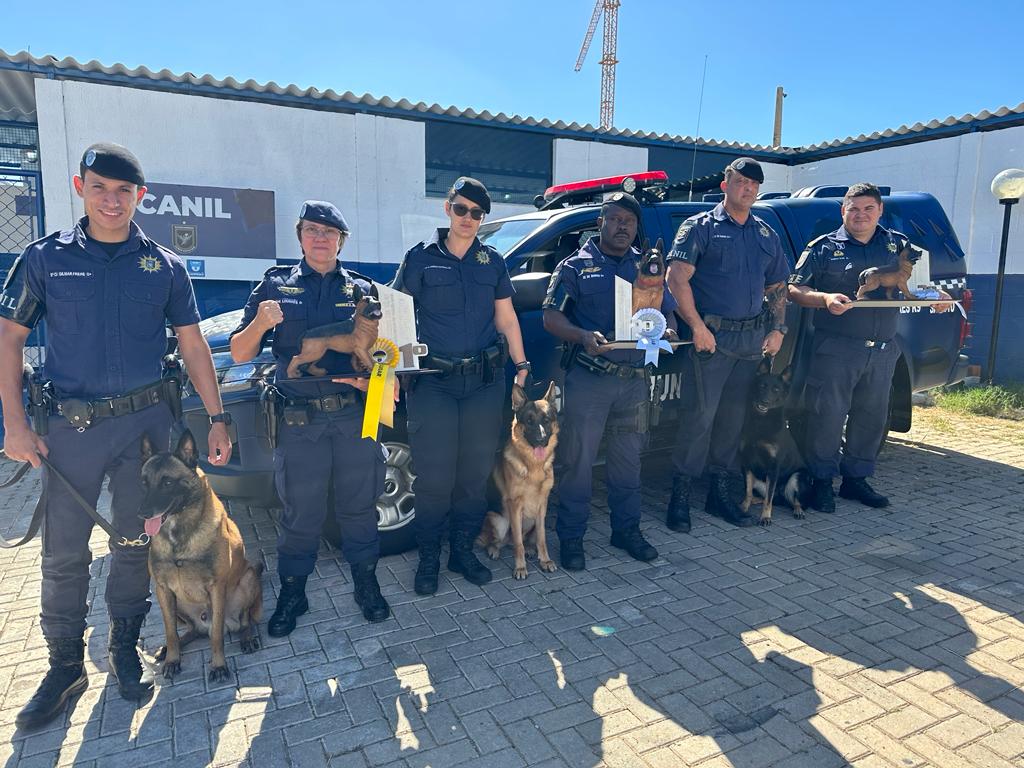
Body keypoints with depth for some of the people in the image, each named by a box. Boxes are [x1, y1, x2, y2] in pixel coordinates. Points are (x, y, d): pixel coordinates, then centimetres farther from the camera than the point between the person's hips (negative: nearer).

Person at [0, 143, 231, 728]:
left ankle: (125, 648, 29)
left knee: (136, 542, 10)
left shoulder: (164, 266, 2)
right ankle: (65, 665, 24)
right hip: (72, 424, 0)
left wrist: (217, 419, 0)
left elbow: (193, 344, 4)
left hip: (145, 419, 1)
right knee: (63, 552, 5)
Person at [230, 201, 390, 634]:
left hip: (356, 415, 1)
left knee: (359, 505, 10)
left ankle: (366, 584, 28)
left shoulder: (362, 290, 10)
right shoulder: (275, 285, 8)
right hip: (299, 420, 0)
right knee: (300, 513, 8)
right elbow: (239, 354, 6)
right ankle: (292, 595, 27)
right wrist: (259, 323, -15)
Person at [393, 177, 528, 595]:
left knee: (475, 473, 9)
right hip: (433, 382, -3)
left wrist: (521, 365, 8)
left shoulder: (493, 262, 12)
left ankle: (463, 551, 26)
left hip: (485, 381, 3)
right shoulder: (420, 258, 3)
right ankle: (428, 558, 18)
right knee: (434, 476, 1)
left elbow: (506, 319, 15)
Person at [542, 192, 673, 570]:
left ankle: (627, 530, 29)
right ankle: (571, 537, 13)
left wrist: (667, 332, -7)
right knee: (577, 461, 1)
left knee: (628, 460, 14)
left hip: (636, 380, 4)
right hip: (588, 379, -4)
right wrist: (584, 336, -23)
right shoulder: (576, 266, 2)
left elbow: (668, 313, 17)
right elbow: (551, 316, -4)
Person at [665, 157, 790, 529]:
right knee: (699, 415, -8)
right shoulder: (701, 227, 0)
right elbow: (677, 279, -10)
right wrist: (698, 327, -16)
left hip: (753, 338, 6)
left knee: (733, 417, 10)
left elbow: (777, 287, 22)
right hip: (712, 335, -6)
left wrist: (777, 330, 9)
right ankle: (680, 495, 1)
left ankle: (721, 492, 21)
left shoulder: (767, 235, 18)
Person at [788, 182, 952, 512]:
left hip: (883, 351, 5)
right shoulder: (823, 247, 1)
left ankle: (856, 479, 25)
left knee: (872, 416, 11)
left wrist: (935, 295, -2)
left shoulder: (898, 244, 14)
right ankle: (822, 481, 8)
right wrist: (825, 299, -22)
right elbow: (794, 289, -5)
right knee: (828, 414, -5)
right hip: (836, 347, -5)